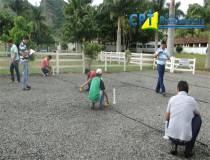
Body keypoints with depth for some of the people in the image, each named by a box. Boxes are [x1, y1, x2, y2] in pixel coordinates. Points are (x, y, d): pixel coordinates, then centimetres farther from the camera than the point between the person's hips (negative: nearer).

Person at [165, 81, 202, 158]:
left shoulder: (172, 99, 4)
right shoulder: (192, 100, 3)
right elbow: (198, 115, 23)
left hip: (171, 136, 2)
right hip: (186, 138, -2)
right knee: (198, 119, 21)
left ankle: (174, 145, 13)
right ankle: (189, 149, 17)